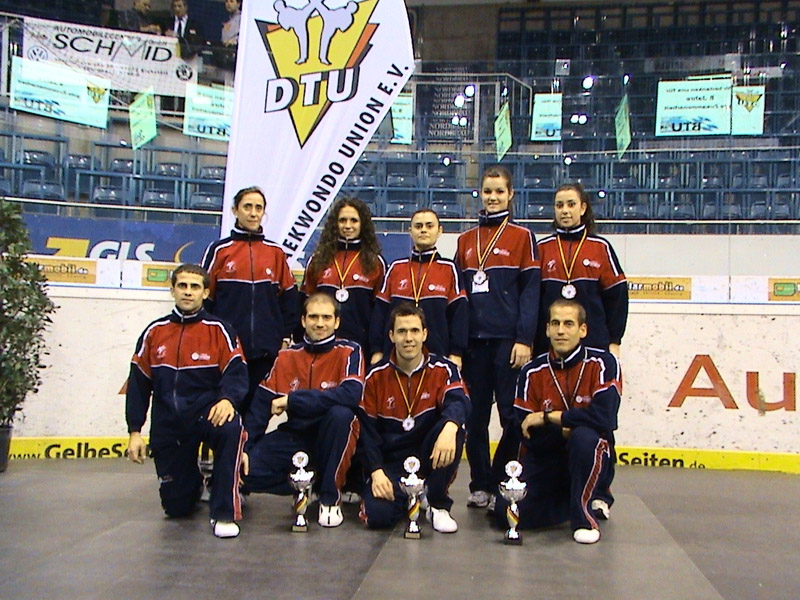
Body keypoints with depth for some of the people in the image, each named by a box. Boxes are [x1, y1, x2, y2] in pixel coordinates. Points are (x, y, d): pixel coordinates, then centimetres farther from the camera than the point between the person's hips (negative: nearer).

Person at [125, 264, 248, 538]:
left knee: (230, 429, -39)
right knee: (176, 507, 4)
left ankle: (224, 513, -24)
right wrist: (135, 432, 5)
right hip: (167, 424, 3)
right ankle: (194, 483, 42)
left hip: (207, 413, -2)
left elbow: (236, 372, -9)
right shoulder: (154, 332, 7)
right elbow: (138, 384, 10)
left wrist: (228, 399, -31)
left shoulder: (219, 330, -1)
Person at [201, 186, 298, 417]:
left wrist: (285, 336, 9)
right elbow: (204, 298, 4)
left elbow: (289, 297, 13)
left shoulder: (276, 253, 9)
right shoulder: (219, 250, 3)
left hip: (266, 350, 2)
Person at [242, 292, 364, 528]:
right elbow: (261, 404, 3)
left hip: (333, 442, -3)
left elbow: (351, 395, -25)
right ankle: (312, 484, 7)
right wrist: (244, 448, -8)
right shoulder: (287, 356, 5)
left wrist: (292, 399, -22)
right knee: (243, 471, -16)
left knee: (341, 413, -35)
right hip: (294, 435, 4)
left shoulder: (349, 352, -7)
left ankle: (331, 497, -17)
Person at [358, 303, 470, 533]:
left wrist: (450, 427, -48)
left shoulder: (443, 369, -4)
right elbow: (367, 430, -1)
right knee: (378, 515, -25)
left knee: (453, 428, -32)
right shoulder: (376, 376, -2)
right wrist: (376, 471, -14)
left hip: (430, 457, 0)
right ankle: (406, 498, 14)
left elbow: (458, 402, -25)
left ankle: (439, 505, -10)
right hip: (391, 461, 0)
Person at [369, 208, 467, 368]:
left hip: (437, 354, -1)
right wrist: (377, 351, 4)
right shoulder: (395, 268, 9)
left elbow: (459, 312, 2)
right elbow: (380, 311, 9)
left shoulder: (449, 269, 4)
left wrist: (456, 354, -3)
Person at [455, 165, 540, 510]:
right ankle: (479, 485, 17)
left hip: (508, 340, -3)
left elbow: (530, 291, -3)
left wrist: (525, 339, -11)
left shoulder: (522, 237, 3)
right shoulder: (466, 240, 14)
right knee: (475, 417, 6)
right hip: (473, 340, 4)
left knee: (513, 416, -2)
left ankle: (501, 484, 13)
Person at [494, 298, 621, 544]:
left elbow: (603, 418, -24)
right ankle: (595, 500, 7)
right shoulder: (533, 372, -3)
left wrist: (548, 417, -17)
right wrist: (565, 429, -19)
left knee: (584, 437, -37)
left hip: (592, 458, -3)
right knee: (506, 512, -17)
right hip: (545, 460, 3)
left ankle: (584, 513, -12)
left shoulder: (602, 363, -10)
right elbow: (528, 435, -6)